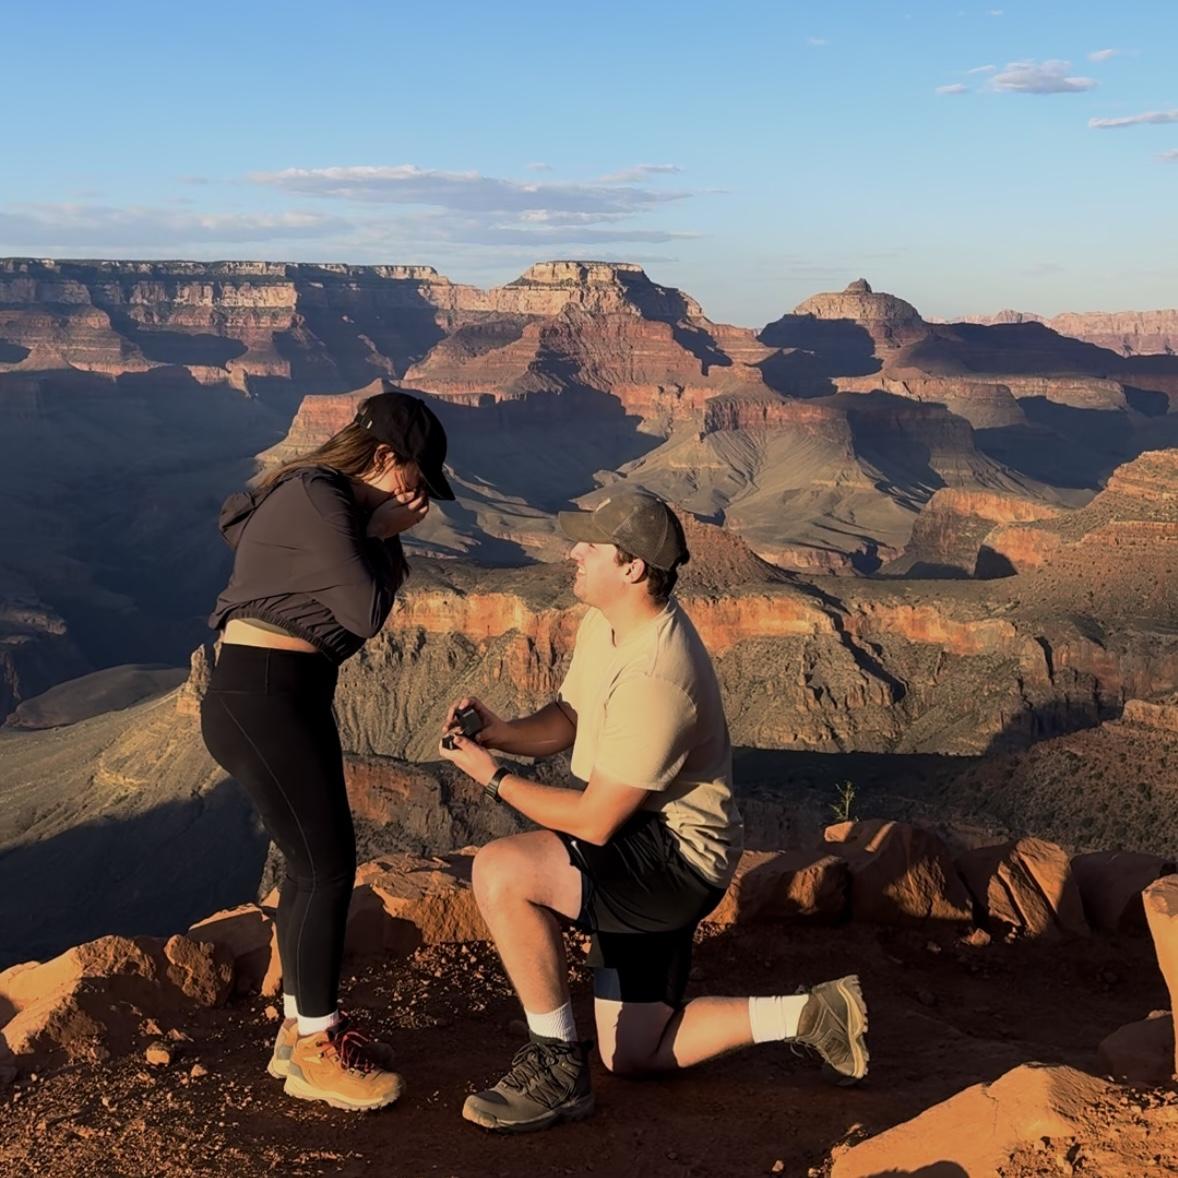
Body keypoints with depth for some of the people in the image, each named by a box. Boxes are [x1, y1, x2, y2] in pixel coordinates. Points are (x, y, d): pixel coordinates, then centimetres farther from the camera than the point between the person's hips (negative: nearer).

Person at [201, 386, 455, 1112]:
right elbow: (366, 613, -17)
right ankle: (316, 1053, 7)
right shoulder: (318, 502, -17)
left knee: (316, 861, 14)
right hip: (259, 698, -10)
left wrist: (382, 538, 0)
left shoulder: (329, 497, 14)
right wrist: (384, 536, -4)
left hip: (292, 693, 10)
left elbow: (346, 606, 13)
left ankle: (303, 1026, 26)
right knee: (329, 864, -5)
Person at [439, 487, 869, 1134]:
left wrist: (492, 777, -15)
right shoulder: (605, 620, 0)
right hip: (639, 850, 10)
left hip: (676, 859, -10)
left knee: (500, 870, -29)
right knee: (633, 1057, 17)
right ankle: (809, 1015, 21)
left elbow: (594, 821, -25)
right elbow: (566, 718, 11)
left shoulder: (655, 679, -30)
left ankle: (556, 1067, -13)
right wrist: (503, 732, -9)